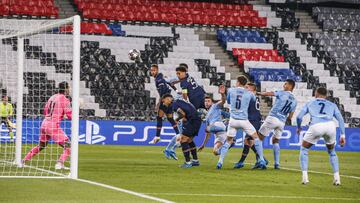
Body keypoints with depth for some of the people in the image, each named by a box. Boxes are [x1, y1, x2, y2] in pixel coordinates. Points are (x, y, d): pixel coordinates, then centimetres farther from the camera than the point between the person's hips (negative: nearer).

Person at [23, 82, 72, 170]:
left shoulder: (52, 97, 15)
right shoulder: (65, 100, -7)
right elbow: (70, 116, -12)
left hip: (44, 124, 8)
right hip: (53, 126, -8)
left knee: (41, 146, 26)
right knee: (68, 146, -5)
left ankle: (23, 161, 27)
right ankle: (59, 164, -23)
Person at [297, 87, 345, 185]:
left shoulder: (309, 103, 29)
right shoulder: (332, 105, 31)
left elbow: (299, 117, 19)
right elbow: (340, 119, 18)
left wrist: (299, 128, 37)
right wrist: (342, 135, 16)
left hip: (316, 126, -2)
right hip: (330, 125, 2)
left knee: (304, 149, 22)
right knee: (331, 151, 28)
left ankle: (305, 177, 10)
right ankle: (336, 178, 16)